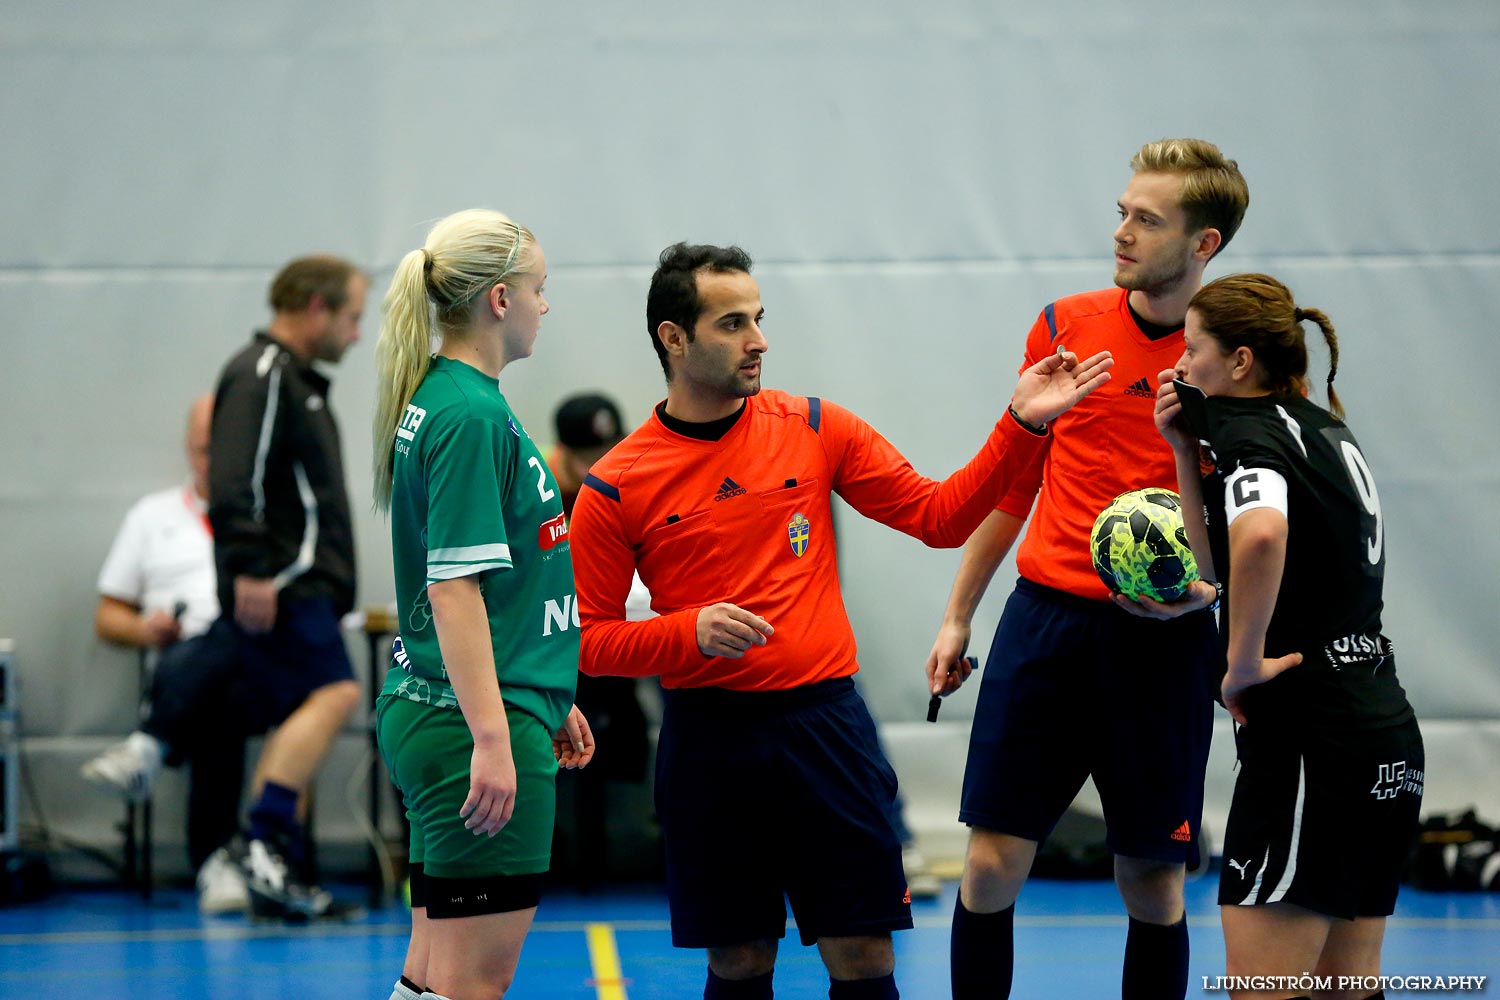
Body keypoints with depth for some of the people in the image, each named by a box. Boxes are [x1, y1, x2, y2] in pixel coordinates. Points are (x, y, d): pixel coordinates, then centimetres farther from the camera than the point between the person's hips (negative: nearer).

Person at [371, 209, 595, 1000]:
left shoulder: (437, 401, 14)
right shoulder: (472, 415, -15)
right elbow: (454, 591, -21)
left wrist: (546, 700, 27)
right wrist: (493, 740, -24)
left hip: (427, 711, 10)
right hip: (472, 724, -10)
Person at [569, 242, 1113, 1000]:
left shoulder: (814, 429, 5)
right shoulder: (617, 487, -2)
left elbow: (938, 516, 8)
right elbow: (587, 639, 0)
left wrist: (1021, 427, -3)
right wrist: (689, 632, -16)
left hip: (823, 721, 2)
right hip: (709, 735, -1)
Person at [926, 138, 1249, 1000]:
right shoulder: (1066, 325, 6)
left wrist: (1205, 587, -20)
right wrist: (959, 616, 15)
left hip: (1162, 641, -2)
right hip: (1047, 615, 2)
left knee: (1151, 880, 3)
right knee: (993, 861, -3)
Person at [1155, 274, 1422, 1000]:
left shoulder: (1249, 430, -10)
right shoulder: (1326, 429, 18)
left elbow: (1260, 538, -33)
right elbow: (1223, 566, 22)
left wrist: (1243, 662, -21)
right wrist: (1186, 451, 14)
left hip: (1307, 739, -10)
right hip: (1388, 736, 10)